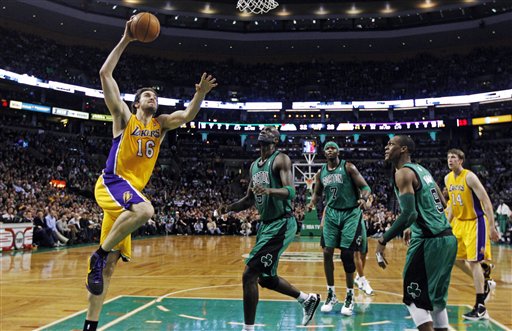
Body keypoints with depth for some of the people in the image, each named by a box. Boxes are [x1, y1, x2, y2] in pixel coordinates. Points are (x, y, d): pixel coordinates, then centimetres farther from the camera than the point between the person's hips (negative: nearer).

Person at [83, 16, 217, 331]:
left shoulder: (161, 124, 17)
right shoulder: (125, 117, 4)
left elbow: (188, 115, 3)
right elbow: (105, 73, -2)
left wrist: (201, 94, -14)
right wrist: (125, 41, -2)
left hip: (131, 190, 6)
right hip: (112, 182, -5)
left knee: (110, 265, 5)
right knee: (145, 209, -37)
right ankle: (99, 254, -18)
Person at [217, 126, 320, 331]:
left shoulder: (281, 160, -10)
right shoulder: (254, 165, 14)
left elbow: (291, 191, -23)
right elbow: (250, 199, 20)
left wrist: (269, 191, -40)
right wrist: (229, 208, 4)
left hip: (281, 225, -9)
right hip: (265, 224, 9)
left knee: (249, 275, -13)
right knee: (266, 278, 19)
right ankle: (308, 299, 38)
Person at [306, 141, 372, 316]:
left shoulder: (348, 167, -9)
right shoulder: (320, 173, 5)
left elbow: (365, 187, -11)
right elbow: (317, 193, 19)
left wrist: (364, 198, -32)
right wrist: (312, 203, -2)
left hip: (350, 214, -4)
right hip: (331, 213, 4)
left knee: (347, 254, -4)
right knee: (327, 253, -1)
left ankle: (350, 297, 11)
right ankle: (331, 294, 14)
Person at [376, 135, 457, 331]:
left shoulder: (403, 173, -11)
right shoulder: (421, 170, 17)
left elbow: (409, 213, -22)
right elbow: (442, 204, 23)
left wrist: (383, 241, -16)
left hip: (429, 241, -9)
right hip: (447, 238, 9)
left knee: (414, 298, 0)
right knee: (435, 298, 19)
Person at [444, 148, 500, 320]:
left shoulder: (469, 177, -18)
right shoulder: (447, 179, 5)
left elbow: (486, 201, -19)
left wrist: (492, 227, -22)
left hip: (475, 222, -8)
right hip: (459, 222, 8)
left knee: (474, 262, -9)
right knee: (456, 258, 11)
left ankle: (480, 307, -1)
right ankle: (484, 284, 33)